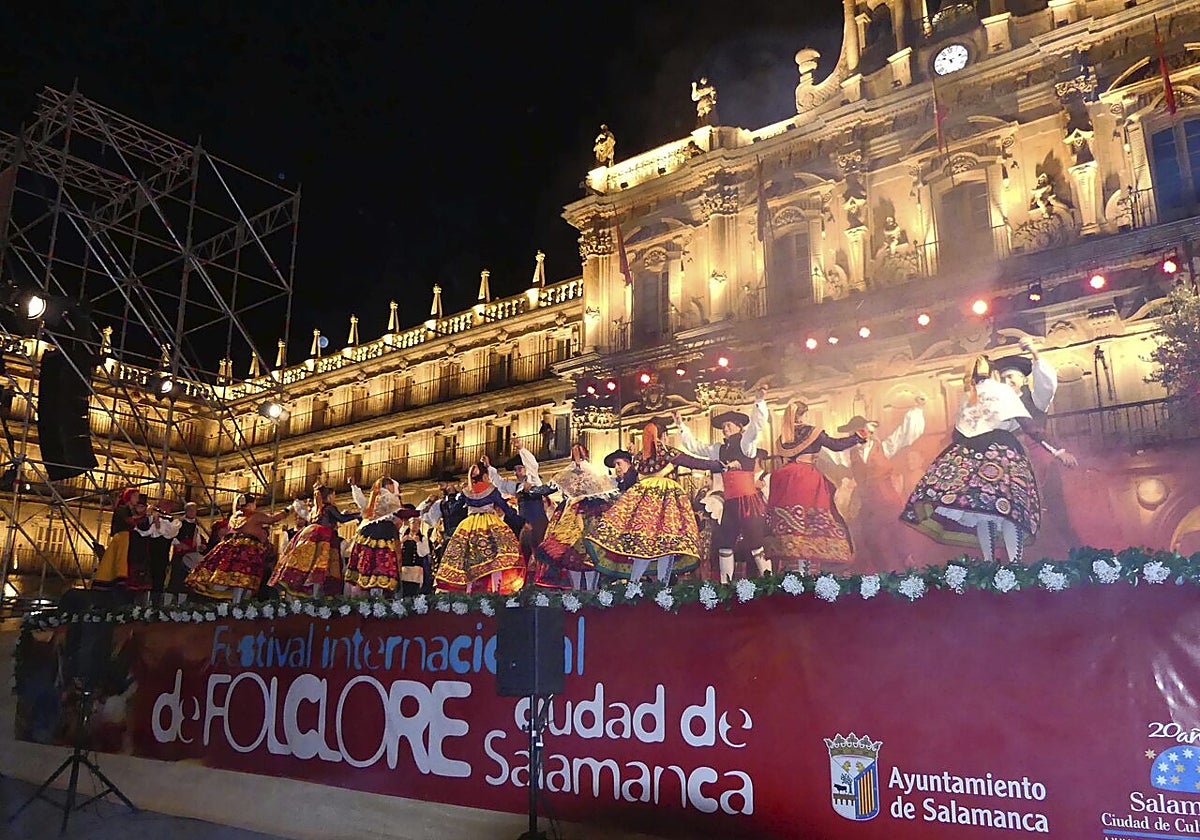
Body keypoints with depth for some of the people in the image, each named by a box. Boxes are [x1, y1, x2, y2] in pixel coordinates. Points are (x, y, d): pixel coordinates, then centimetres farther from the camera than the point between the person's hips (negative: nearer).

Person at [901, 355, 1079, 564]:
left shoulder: (968, 399, 25)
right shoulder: (1002, 391, 12)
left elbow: (956, 435, 23)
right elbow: (1030, 428, 3)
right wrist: (1057, 451, 0)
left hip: (968, 454, 4)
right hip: (1002, 451, -4)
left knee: (981, 514, 0)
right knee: (1006, 510, -15)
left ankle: (989, 564, -6)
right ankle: (1014, 565, -27)